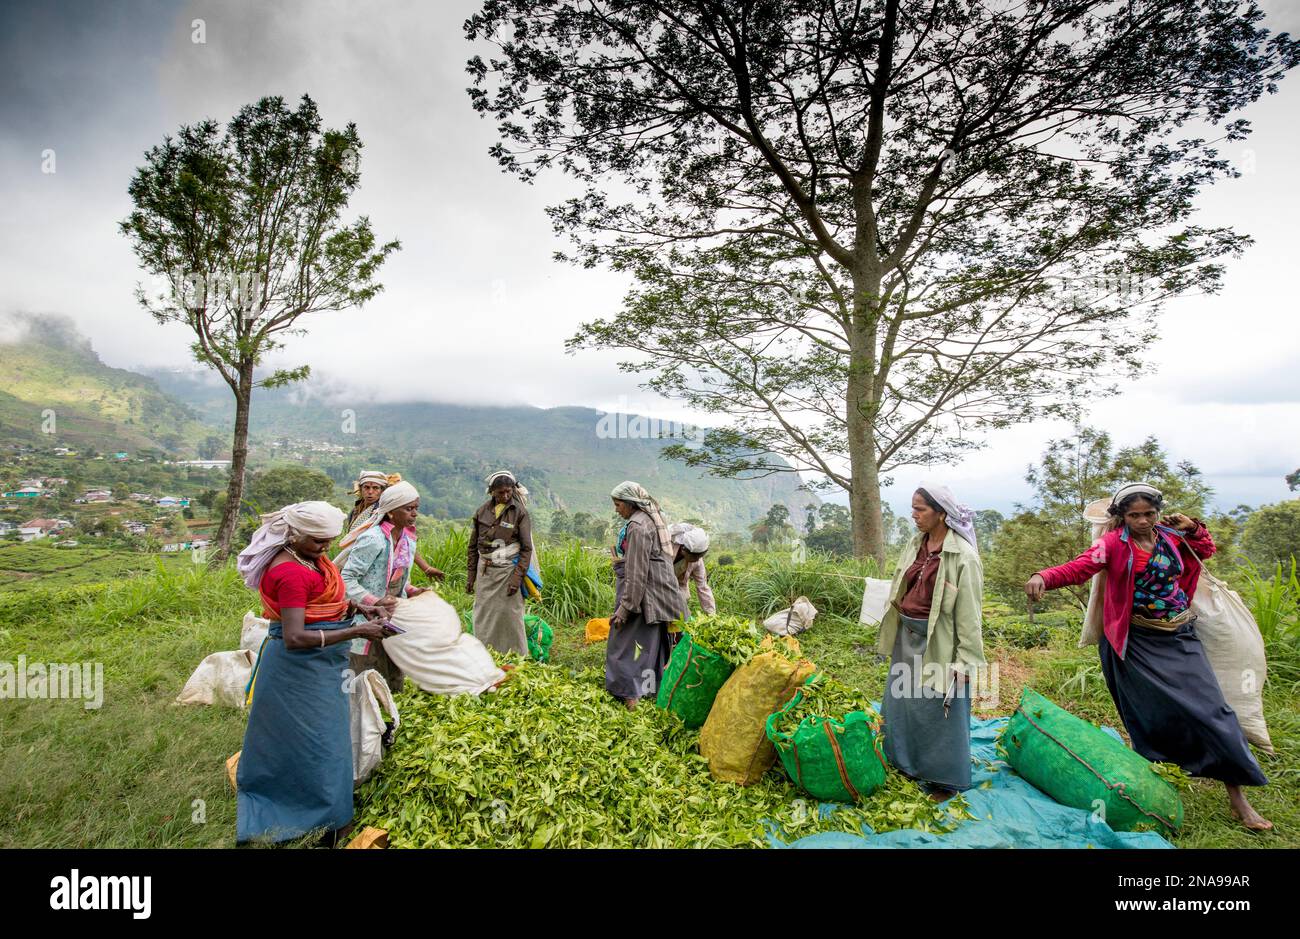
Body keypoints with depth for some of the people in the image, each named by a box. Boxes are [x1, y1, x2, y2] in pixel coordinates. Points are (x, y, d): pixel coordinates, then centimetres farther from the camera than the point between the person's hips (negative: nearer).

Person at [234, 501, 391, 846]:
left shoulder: (310, 558, 2)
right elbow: (295, 638, -31)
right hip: (300, 669, -10)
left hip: (318, 664, 10)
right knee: (316, 741, 5)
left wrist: (355, 607, -1)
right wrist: (356, 632, -29)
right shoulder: (291, 572, -27)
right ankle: (324, 822, 22)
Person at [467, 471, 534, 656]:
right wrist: (471, 576, 10)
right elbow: (473, 546, 12)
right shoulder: (482, 511, 5)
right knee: (483, 618, 8)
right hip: (484, 571, 4)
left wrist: (517, 577, -13)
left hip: (507, 570, -4)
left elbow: (526, 548, -6)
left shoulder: (520, 512, -5)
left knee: (510, 618, -1)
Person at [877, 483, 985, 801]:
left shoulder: (963, 557, -17)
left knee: (939, 708, 8)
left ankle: (944, 779, 28)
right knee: (903, 700, 19)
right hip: (908, 638, 7)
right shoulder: (916, 545, 2)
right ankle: (906, 762, 40)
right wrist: (894, 632, 15)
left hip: (938, 644, -7)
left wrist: (965, 662, -14)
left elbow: (969, 613, -15)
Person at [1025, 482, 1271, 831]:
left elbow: (1206, 550, 23)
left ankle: (1237, 796, 16)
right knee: (1151, 713, 3)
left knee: (1209, 707, 3)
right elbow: (1081, 566, -28)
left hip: (1180, 637, 4)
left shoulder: (1171, 537, 2)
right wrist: (1045, 577, -47)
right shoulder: (1114, 544, -12)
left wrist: (1193, 528, 1)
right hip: (1137, 641, -4)